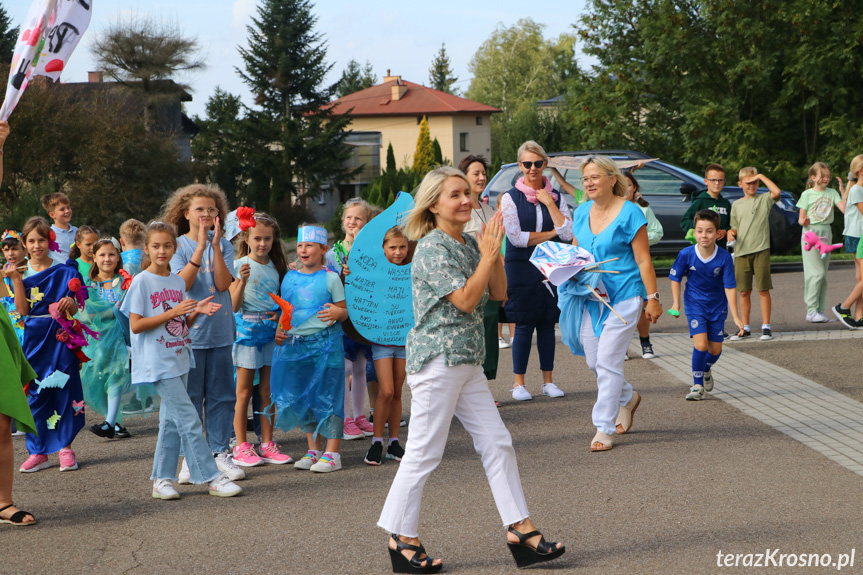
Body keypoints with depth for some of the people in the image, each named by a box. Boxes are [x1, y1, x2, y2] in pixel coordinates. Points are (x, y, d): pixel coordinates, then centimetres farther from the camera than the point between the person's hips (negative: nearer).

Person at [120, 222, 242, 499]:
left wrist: (197, 311, -4)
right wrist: (172, 312, -18)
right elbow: (135, 325, -12)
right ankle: (212, 477, -7)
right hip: (158, 362, -7)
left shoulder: (178, 282, 11)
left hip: (179, 359, 7)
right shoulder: (142, 282, -8)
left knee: (171, 420, 9)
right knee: (189, 418, -10)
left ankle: (162, 479, 16)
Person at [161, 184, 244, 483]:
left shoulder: (223, 245, 5)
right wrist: (200, 247, -22)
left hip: (220, 330, 3)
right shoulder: (178, 246, -1)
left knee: (221, 395, 5)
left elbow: (223, 284, -9)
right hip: (189, 332, -2)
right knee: (189, 397, 2)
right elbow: (182, 283, -17)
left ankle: (220, 453, 14)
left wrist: (215, 245, -16)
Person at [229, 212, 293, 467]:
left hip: (271, 330, 5)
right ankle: (241, 446, 5)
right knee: (244, 391, -1)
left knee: (268, 391, 7)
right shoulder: (240, 266, -7)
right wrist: (242, 281, -25)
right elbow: (233, 306, -11)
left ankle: (267, 445, 13)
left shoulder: (276, 266, 9)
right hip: (247, 329, -5)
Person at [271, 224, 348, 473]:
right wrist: (280, 330, 2)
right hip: (296, 344, 5)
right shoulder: (290, 277, 11)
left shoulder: (330, 278, -2)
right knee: (301, 397, 9)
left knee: (327, 396, -5)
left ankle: (332, 453, 0)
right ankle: (314, 450, 21)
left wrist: (337, 313, -21)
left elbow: (344, 311, 1)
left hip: (325, 343, -5)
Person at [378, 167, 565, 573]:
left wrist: (495, 250, -2)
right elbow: (465, 300, -19)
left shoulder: (469, 244, 12)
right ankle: (401, 539, 8)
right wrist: (488, 254, -15)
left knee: (497, 442, 6)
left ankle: (519, 530, 11)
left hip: (467, 363, 9)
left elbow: (498, 294, 10)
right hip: (437, 359, -9)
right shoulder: (432, 249, -13)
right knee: (424, 452, -2)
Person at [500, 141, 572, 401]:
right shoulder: (510, 198, -2)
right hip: (522, 269, -3)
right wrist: (551, 234, -6)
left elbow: (567, 234, -5)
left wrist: (549, 204, -9)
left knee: (547, 324, 7)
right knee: (524, 326, -2)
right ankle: (519, 383, 7)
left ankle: (548, 380, 15)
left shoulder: (556, 197, 7)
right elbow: (516, 237, -11)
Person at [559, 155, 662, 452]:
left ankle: (604, 429, -2)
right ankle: (627, 398, 37)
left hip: (623, 296, -6)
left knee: (608, 361, -9)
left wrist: (653, 298, -10)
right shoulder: (582, 212, 10)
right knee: (593, 361, 9)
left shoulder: (629, 213, -8)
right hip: (589, 296, 6)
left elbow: (643, 260, -8)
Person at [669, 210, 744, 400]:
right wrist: (676, 304, -3)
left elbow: (730, 288, -14)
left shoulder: (725, 258, -18)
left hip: (717, 307, 2)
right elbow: (675, 278, -1)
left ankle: (706, 370, 42)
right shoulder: (686, 254, -18)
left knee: (715, 349, 8)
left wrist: (735, 316, -14)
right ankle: (697, 385, -1)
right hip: (695, 305, -1)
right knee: (701, 344, -17)